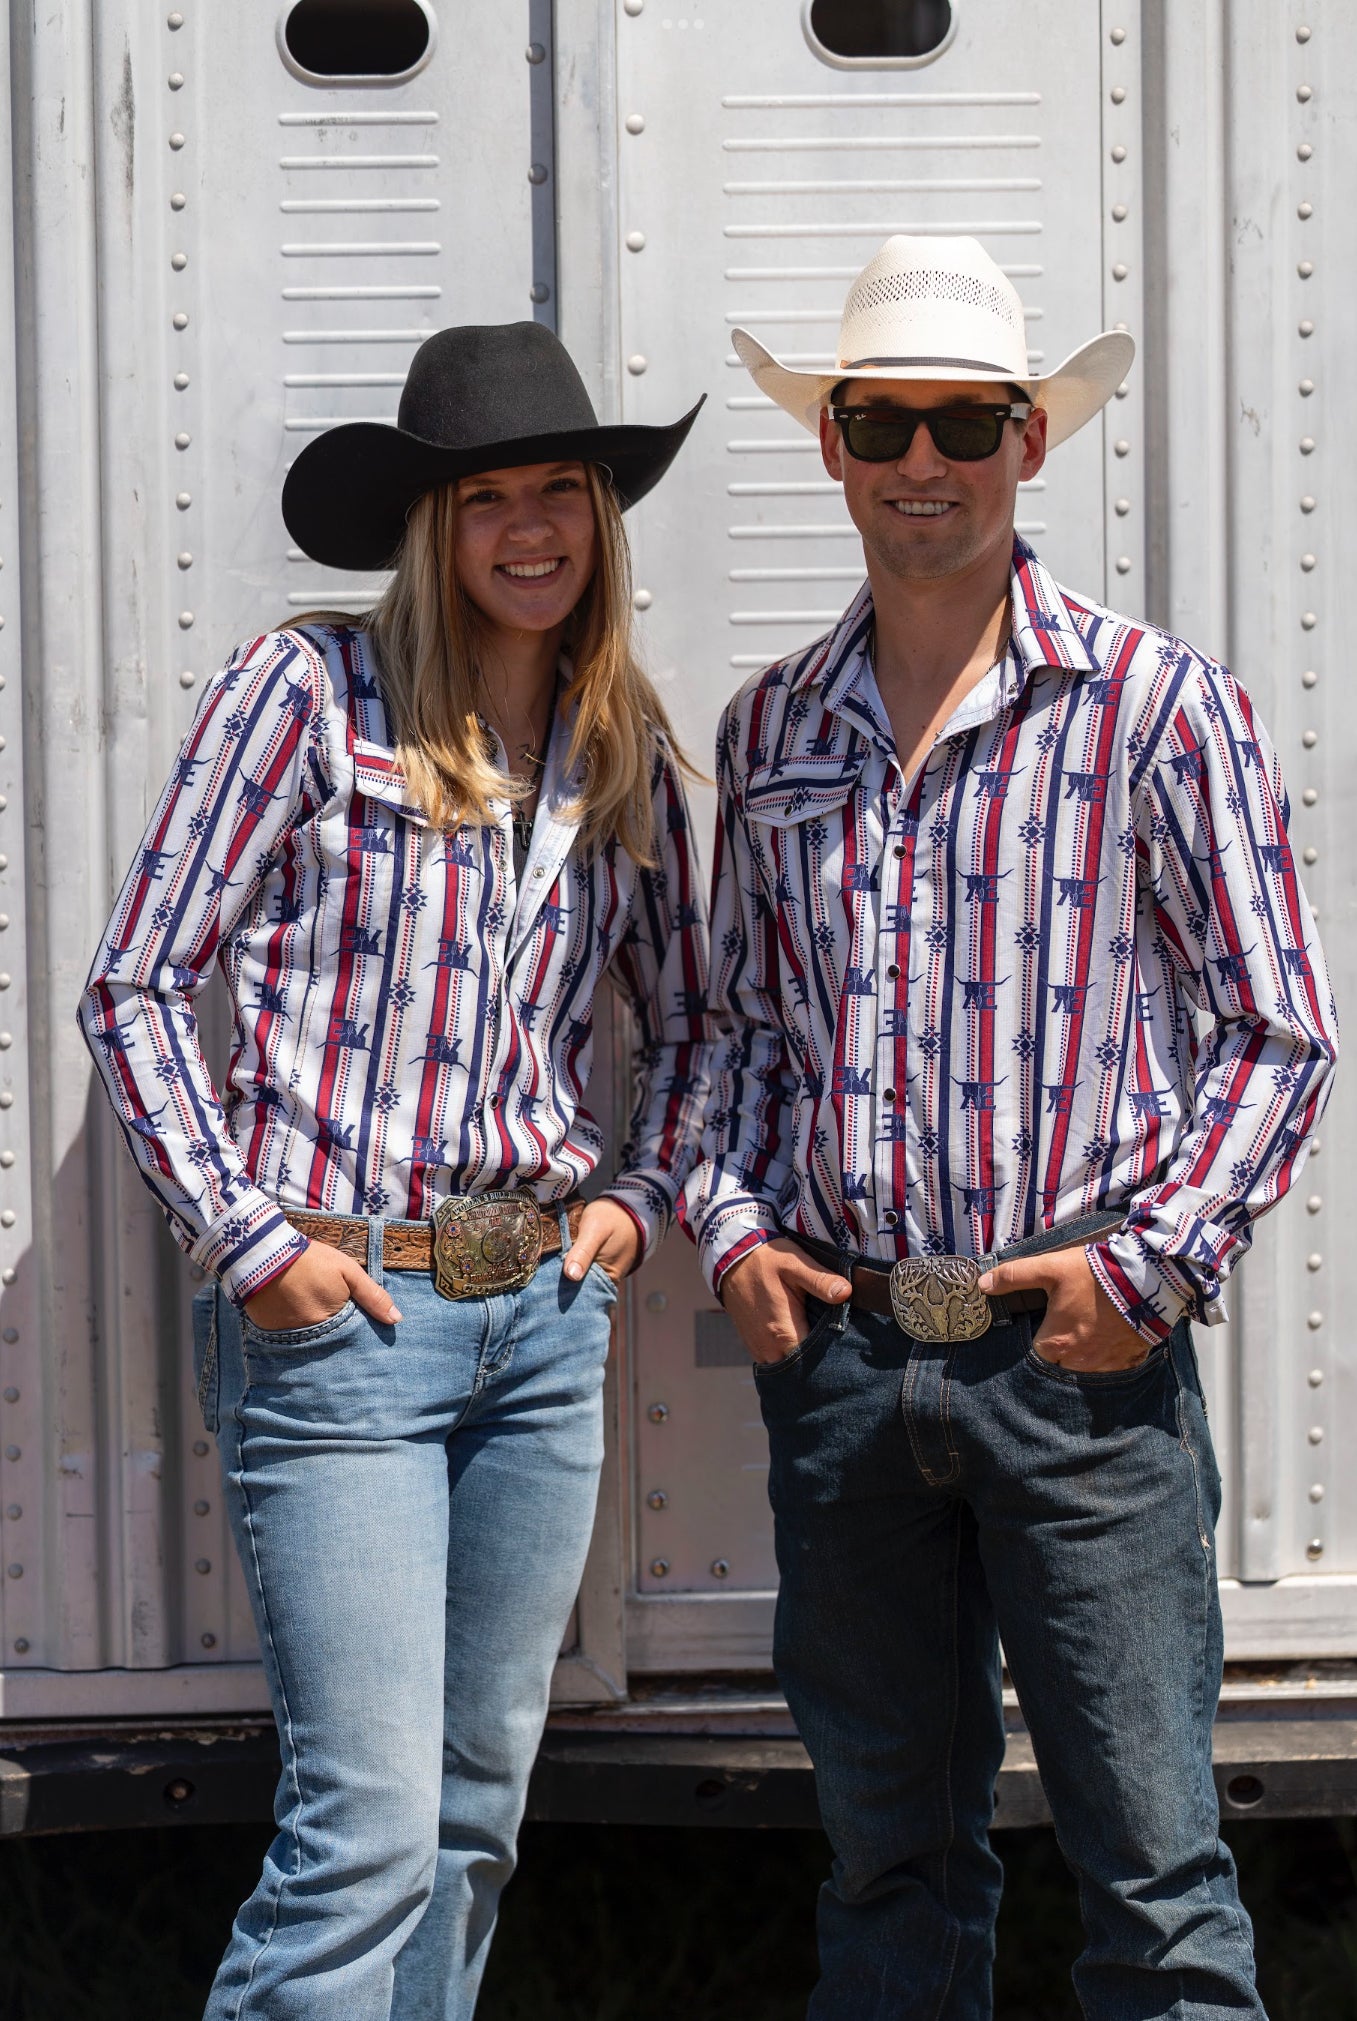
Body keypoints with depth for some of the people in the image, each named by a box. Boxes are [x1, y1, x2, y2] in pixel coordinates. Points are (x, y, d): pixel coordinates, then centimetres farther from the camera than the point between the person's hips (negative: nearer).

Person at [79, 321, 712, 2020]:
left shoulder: (623, 747, 11)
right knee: (367, 1828, -11)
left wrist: (643, 1198, 8)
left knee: (474, 1813, 11)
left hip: (543, 1312, 6)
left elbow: (685, 1019, 24)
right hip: (335, 1310, -6)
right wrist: (248, 1240, -10)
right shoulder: (309, 696, -5)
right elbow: (137, 989, -5)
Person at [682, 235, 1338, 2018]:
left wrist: (1158, 1264, -11)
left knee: (1153, 1869, -2)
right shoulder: (773, 729, 11)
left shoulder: (1157, 703, -2)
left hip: (1077, 1350, -4)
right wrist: (731, 1227, 4)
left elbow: (1279, 1031, -1)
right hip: (837, 1345, 4)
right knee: (892, 1850, 13)